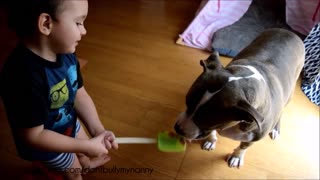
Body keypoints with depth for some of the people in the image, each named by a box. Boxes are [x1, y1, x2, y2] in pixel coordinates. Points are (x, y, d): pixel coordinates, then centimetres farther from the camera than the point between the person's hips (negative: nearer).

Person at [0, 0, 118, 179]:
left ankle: (87, 163, 67)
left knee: (85, 150, 34)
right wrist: (87, 146, -31)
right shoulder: (25, 77, -43)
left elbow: (80, 95, -11)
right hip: (44, 144, -6)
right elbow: (33, 136, -34)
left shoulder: (65, 53, -18)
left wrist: (97, 130, -24)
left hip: (68, 123, 6)